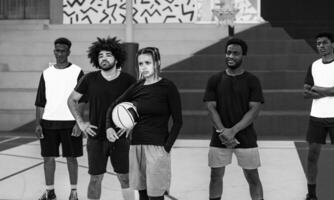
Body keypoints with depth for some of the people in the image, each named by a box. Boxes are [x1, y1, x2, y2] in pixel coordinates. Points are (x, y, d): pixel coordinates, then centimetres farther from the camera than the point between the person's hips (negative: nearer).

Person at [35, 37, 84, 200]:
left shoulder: (77, 72, -1)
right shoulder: (47, 73, 8)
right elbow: (40, 102, 9)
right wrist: (38, 124, 2)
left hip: (70, 122, -3)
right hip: (48, 121, 3)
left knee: (71, 157, 4)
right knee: (48, 157, 6)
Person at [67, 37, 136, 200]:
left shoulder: (128, 81, -4)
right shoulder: (90, 79, -2)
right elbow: (71, 100, 9)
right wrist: (80, 122, 1)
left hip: (120, 138, 0)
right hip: (96, 138, 1)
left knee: (125, 178, 3)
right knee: (96, 178, 7)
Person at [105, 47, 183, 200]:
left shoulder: (168, 87, -5)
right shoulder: (137, 87, 8)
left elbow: (177, 121, -5)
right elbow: (113, 106, 17)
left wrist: (167, 147, -12)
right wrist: (109, 127, -1)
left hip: (156, 146, -5)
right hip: (136, 145, 5)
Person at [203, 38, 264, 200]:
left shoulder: (252, 81, -1)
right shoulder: (215, 80, 4)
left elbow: (254, 110, -8)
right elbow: (211, 108, -1)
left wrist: (233, 130, -18)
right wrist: (223, 131, -16)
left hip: (245, 137, -2)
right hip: (219, 138, 2)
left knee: (252, 177, 2)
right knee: (216, 176, 7)